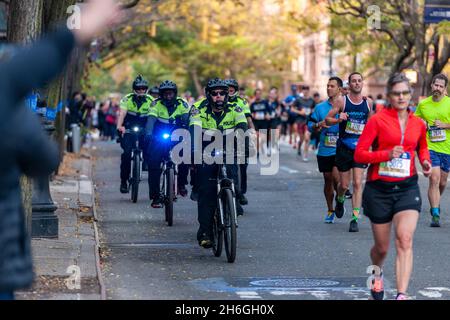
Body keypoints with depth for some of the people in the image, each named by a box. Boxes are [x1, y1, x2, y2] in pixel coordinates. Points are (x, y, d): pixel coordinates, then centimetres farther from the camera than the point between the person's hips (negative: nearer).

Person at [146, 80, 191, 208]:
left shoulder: (182, 104, -7)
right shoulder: (156, 104, -10)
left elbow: (187, 120, -18)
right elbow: (151, 119, -23)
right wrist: (148, 134, -42)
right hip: (159, 139, -1)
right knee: (154, 163, -16)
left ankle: (181, 184, -1)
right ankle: (156, 196, -8)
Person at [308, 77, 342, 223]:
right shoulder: (320, 107, 8)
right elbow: (310, 125, 10)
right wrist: (319, 125, -9)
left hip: (340, 150, -3)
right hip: (324, 150, 3)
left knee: (336, 176, -17)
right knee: (328, 179, 9)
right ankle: (330, 211, 21)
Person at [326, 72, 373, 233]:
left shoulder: (368, 102, 4)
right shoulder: (341, 101, -4)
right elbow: (327, 120, -1)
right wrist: (339, 119, -21)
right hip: (344, 147, -1)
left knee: (357, 183, -9)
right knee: (344, 184, 6)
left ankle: (355, 219, -6)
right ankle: (339, 200, 42)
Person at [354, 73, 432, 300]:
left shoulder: (418, 124, 6)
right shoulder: (377, 120, -6)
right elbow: (359, 154, -9)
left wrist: (425, 161, 5)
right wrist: (387, 154, -21)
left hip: (407, 188, 2)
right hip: (379, 188, -1)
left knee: (405, 240, -20)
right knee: (382, 247, 11)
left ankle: (401, 295, -26)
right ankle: (377, 273, 47)